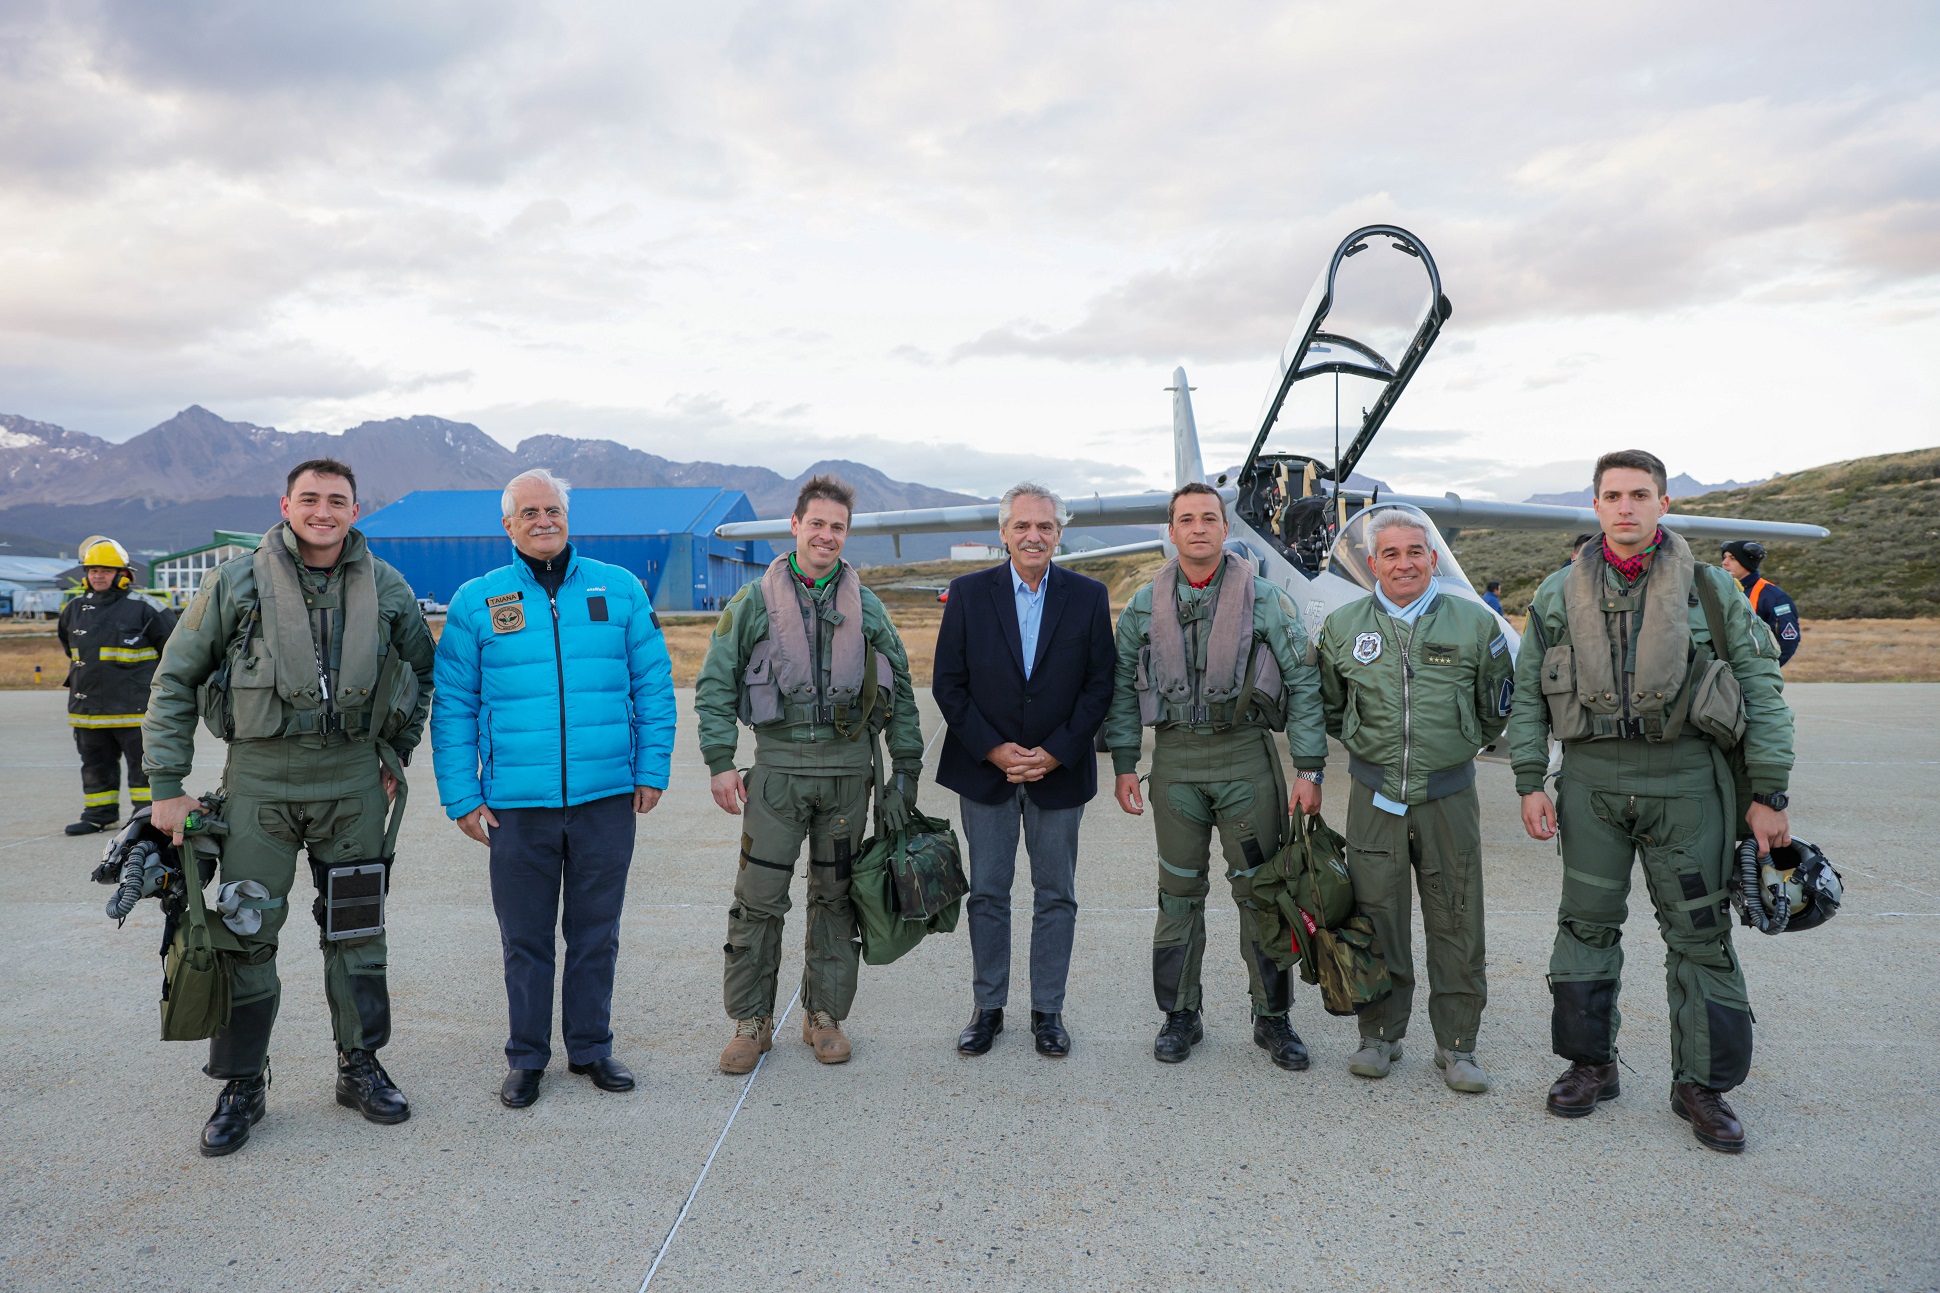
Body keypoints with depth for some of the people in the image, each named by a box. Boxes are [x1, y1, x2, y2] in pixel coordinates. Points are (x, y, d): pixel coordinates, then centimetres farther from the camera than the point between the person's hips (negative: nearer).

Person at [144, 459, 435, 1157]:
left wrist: (395, 756, 11)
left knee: (357, 928, 9)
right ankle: (241, 1086, 19)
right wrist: (168, 785, -4)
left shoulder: (387, 589, 2)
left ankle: (360, 1067, 25)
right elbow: (174, 681, 1)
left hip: (352, 778, 2)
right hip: (260, 777, -1)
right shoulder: (237, 582, -4)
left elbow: (421, 672, 17)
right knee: (246, 933, 3)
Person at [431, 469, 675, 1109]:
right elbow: (452, 706, 3)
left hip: (608, 798, 1)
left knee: (596, 932, 12)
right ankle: (526, 1057, 27)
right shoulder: (476, 601, 3)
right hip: (516, 803, 0)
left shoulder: (620, 589, 4)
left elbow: (653, 685, 7)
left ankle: (591, 1046, 29)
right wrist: (461, 795, -2)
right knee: (524, 937, 10)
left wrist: (651, 769, 2)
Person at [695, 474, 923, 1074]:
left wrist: (906, 767, 6)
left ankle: (825, 1015, 24)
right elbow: (716, 684, 2)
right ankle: (751, 1021, 14)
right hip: (778, 770, -2)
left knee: (837, 897, 10)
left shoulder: (865, 606, 7)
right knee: (758, 899, 0)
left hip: (849, 771, 2)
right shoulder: (754, 602, 1)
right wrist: (721, 762, -6)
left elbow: (900, 689, 11)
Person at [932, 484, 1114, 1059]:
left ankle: (1048, 1011, 21)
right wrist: (995, 750, -10)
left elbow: (1100, 686, -1)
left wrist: (1054, 754, -10)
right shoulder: (969, 593, -1)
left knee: (1056, 895, 8)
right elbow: (948, 684, -2)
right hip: (985, 769, 0)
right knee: (987, 893, 8)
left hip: (1060, 770, 0)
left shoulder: (1088, 597, 0)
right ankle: (987, 1007, 22)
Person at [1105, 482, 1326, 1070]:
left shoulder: (1264, 598, -1)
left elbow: (1303, 683, -1)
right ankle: (1181, 1015, 22)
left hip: (1246, 757, -1)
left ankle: (1272, 1017, 19)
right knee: (1179, 892, 9)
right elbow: (1123, 687, 10)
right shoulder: (1145, 606, 5)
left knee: (1260, 890, 4)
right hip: (1175, 760, 2)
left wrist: (1309, 769, -6)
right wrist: (1123, 765, 3)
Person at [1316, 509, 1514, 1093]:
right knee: (1377, 916, 7)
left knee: (1456, 923, 4)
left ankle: (1456, 1045, 18)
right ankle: (1380, 1035, 22)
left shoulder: (1474, 623, 0)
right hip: (1374, 796, 1)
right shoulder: (1343, 627, 3)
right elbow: (1326, 704, 18)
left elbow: (1497, 706, 13)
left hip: (1449, 795, 0)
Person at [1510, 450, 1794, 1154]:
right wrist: (1531, 784, 1)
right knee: (1587, 925, 8)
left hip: (1686, 783, -1)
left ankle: (1702, 1083, 18)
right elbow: (1528, 698, 8)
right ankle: (1591, 1065, 23)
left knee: (1700, 934, 4)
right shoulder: (1558, 595, 6)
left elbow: (1762, 691, 2)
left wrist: (1769, 794, -3)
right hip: (1591, 782, 1)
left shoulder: (1710, 588, 2)